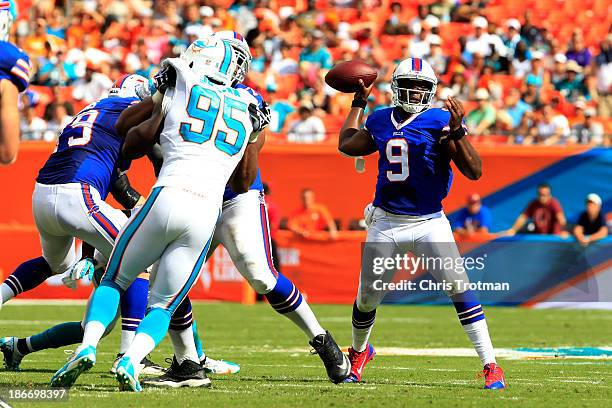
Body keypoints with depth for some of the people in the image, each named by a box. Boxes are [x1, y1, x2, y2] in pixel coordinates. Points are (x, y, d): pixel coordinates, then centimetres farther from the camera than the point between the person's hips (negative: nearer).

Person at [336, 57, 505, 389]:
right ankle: (359, 351, 43)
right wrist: (359, 103, 28)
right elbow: (346, 145, 26)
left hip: (429, 223, -4)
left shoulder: (439, 121, -7)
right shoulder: (380, 121, 6)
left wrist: (456, 130, -25)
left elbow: (474, 171, -14)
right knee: (366, 300, 13)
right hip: (386, 223, 4)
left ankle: (490, 365, -15)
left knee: (460, 288, -18)